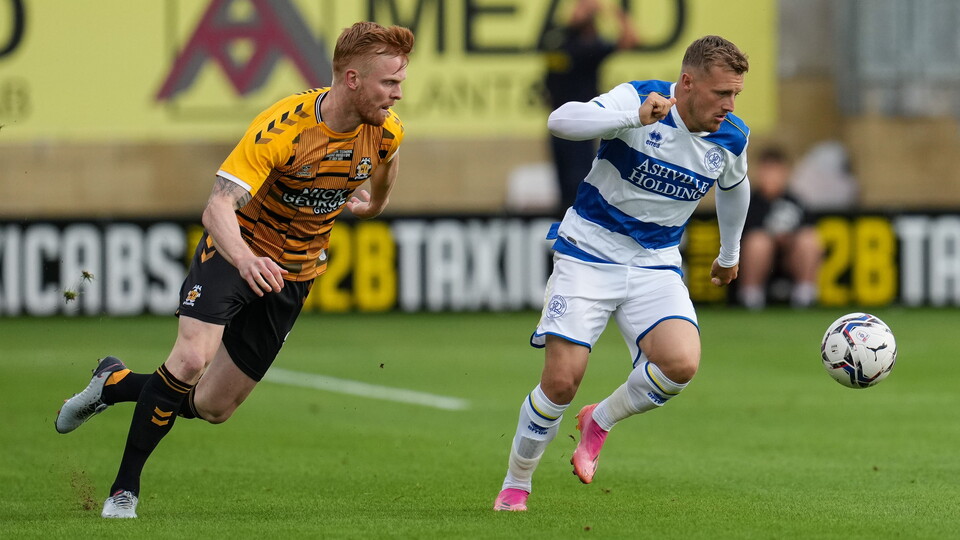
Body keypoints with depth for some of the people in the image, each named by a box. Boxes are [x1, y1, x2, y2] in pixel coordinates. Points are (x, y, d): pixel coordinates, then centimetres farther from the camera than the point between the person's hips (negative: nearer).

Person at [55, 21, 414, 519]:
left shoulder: (385, 132, -12)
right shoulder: (281, 127, -28)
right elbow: (218, 207, -35)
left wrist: (374, 203, 33)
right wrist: (245, 259, -53)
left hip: (293, 273, 5)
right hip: (237, 251, -5)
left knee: (212, 408, 3)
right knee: (192, 356, -29)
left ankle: (114, 383, 31)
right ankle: (124, 490, -14)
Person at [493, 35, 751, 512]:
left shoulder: (731, 138, -3)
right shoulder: (639, 99, -18)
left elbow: (733, 187, 21)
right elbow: (560, 120, -34)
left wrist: (729, 254, 34)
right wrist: (635, 118, -45)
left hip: (657, 267, 4)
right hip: (588, 254, -4)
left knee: (681, 365, -23)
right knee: (561, 382, -12)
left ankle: (600, 421, 7)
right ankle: (515, 485, 13)